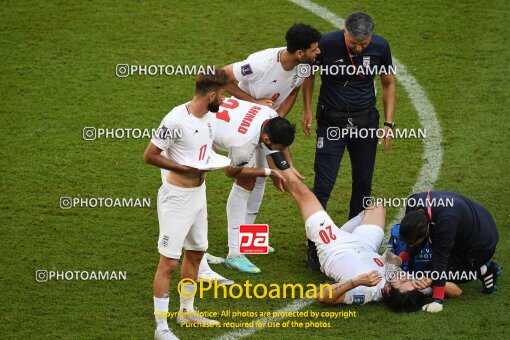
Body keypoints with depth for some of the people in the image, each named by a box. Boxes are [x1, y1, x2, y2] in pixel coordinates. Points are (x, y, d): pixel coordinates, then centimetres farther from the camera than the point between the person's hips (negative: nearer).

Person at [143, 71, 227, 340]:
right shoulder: (176, 120, -23)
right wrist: (185, 169, -17)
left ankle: (187, 312, 38)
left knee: (195, 253, 21)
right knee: (169, 262, -5)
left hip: (199, 194, 9)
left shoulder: (209, 116, 3)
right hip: (177, 198, -9)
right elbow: (149, 156, -17)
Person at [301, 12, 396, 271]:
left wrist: (388, 123, 0)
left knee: (363, 184, 8)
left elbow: (388, 84, 6)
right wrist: (307, 110, -2)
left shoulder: (380, 47, -9)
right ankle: (314, 246, -1)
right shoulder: (326, 44, -17)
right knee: (323, 185, -8)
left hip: (365, 121, 3)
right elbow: (309, 73, 2)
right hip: (332, 121, -3)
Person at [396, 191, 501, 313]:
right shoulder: (413, 205, -21)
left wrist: (437, 301, -38)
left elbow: (441, 258, -39)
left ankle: (485, 271, -1)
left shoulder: (446, 221, -42)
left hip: (482, 243, -8)